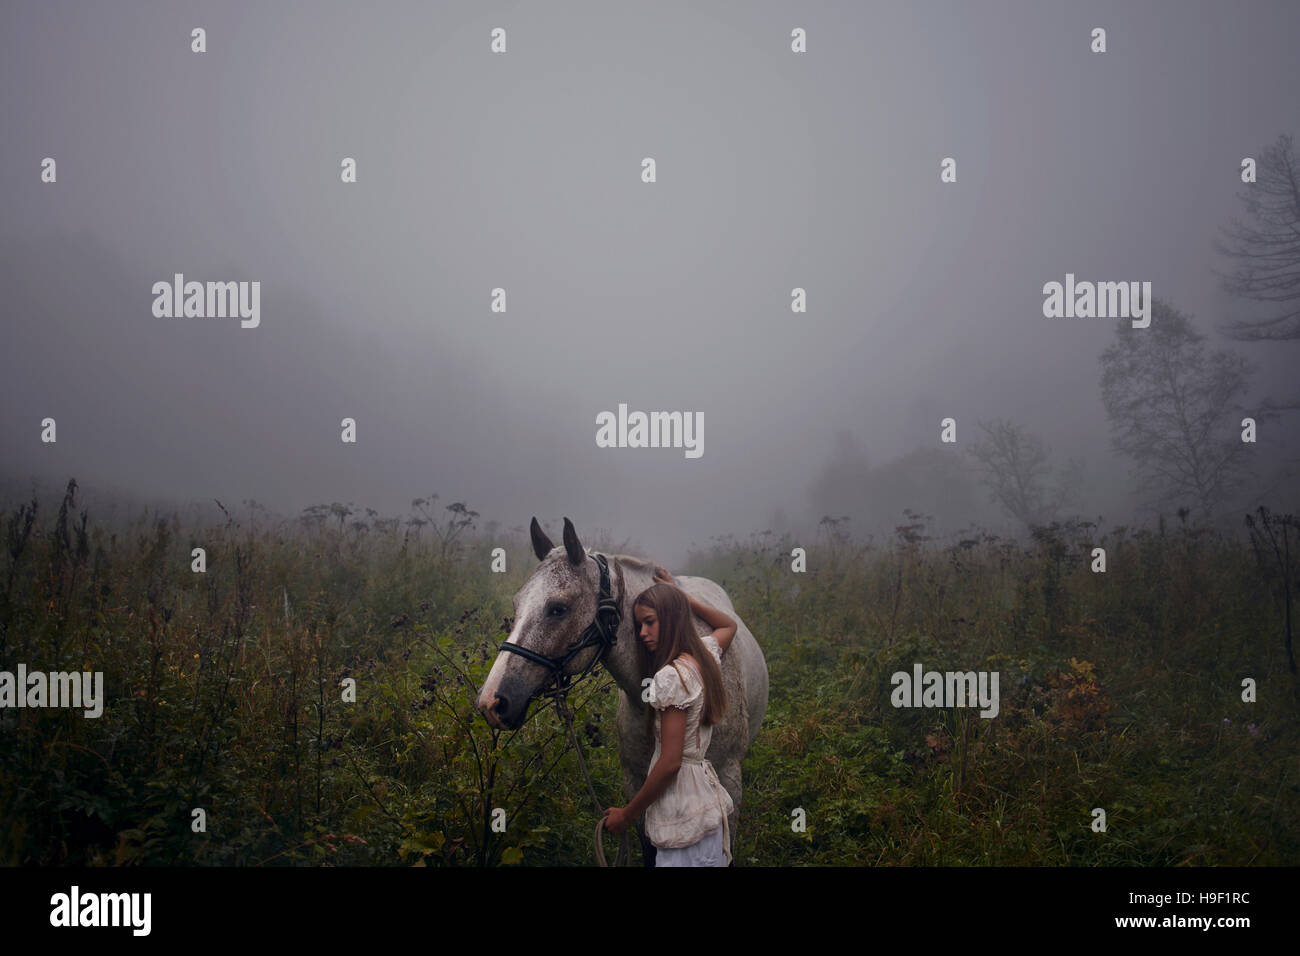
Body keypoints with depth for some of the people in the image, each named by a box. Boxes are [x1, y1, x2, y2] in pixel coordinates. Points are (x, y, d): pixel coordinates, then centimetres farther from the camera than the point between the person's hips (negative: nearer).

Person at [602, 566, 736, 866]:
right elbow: (728, 625, 34)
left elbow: (670, 762, -20)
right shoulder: (707, 654, 7)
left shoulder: (671, 676, -17)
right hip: (708, 797, 10)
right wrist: (681, 597, 27)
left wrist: (626, 814, -11)